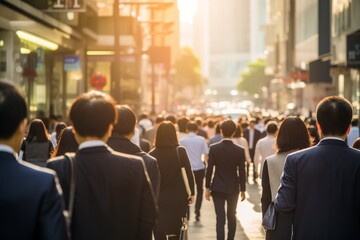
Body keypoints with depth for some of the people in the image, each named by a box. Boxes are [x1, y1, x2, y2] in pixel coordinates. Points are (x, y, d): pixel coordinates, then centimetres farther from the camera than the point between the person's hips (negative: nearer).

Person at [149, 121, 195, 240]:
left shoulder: (152, 154, -9)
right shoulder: (181, 152, -9)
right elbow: (189, 173, -8)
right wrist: (192, 193, 3)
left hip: (159, 200, -1)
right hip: (178, 199, 1)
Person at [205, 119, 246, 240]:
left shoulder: (214, 148, -9)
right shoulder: (240, 150, -9)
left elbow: (209, 169, -6)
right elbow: (242, 172, -5)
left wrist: (207, 188, 3)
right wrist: (243, 190, 6)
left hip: (217, 188, -1)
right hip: (233, 188, 1)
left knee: (220, 219, 0)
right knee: (232, 217, 16)